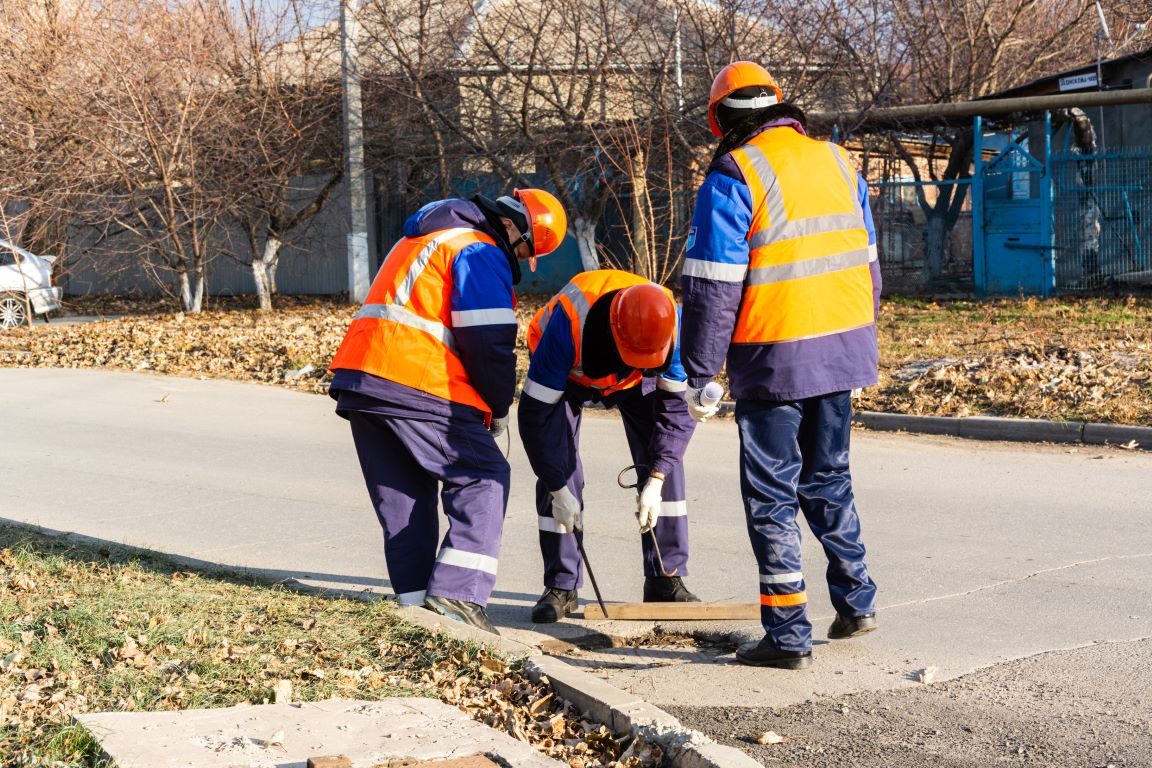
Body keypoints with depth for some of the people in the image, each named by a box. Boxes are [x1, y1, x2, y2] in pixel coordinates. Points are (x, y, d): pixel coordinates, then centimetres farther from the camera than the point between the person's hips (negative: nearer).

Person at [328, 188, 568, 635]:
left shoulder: (421, 238, 27)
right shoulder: (482, 253, -3)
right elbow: (489, 342, -10)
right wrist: (499, 409, 4)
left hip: (356, 376, 9)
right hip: (418, 387, -9)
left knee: (403, 494, 14)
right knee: (484, 477, 0)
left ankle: (414, 599, 11)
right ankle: (457, 593, -10)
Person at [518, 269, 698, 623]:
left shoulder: (672, 321, -35)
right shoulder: (569, 322, -44)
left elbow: (677, 407, -24)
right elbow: (535, 412, -34)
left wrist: (655, 481, -31)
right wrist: (558, 488, -30)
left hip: (634, 381, 2)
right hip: (566, 370, -2)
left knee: (662, 458, -8)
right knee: (559, 470, -14)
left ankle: (666, 579, 2)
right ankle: (561, 586, -2)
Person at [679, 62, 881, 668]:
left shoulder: (733, 176, -11)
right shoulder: (837, 163, 9)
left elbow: (711, 288, -14)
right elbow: (866, 264, 17)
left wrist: (699, 375, -7)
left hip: (774, 359, -6)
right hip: (843, 349, 6)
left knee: (772, 495, 4)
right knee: (828, 479, 22)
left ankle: (788, 635, 6)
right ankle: (856, 601, 30)